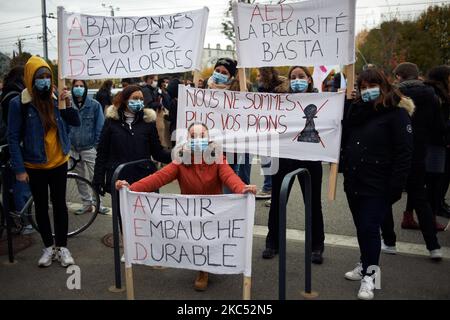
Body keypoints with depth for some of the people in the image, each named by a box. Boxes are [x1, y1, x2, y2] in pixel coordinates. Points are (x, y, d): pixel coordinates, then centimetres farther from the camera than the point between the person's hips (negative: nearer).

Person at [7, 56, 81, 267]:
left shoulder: (55, 99, -1)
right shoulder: (19, 103, -11)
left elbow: (76, 122, 2)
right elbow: (13, 138, -10)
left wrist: (67, 105, -15)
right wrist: (19, 169, -14)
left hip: (59, 163, 2)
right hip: (35, 167, -2)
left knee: (59, 204, 8)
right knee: (41, 207, 10)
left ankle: (62, 246, 20)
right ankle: (49, 247, 24)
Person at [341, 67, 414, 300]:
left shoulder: (396, 113, -8)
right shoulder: (355, 110, 12)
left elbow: (404, 153, -13)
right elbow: (344, 142, 21)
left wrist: (396, 187, -17)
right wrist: (344, 167, 9)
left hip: (378, 187, -6)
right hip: (353, 183, 6)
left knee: (369, 228, -7)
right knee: (361, 227, 15)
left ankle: (369, 275, 8)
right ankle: (365, 265, 32)